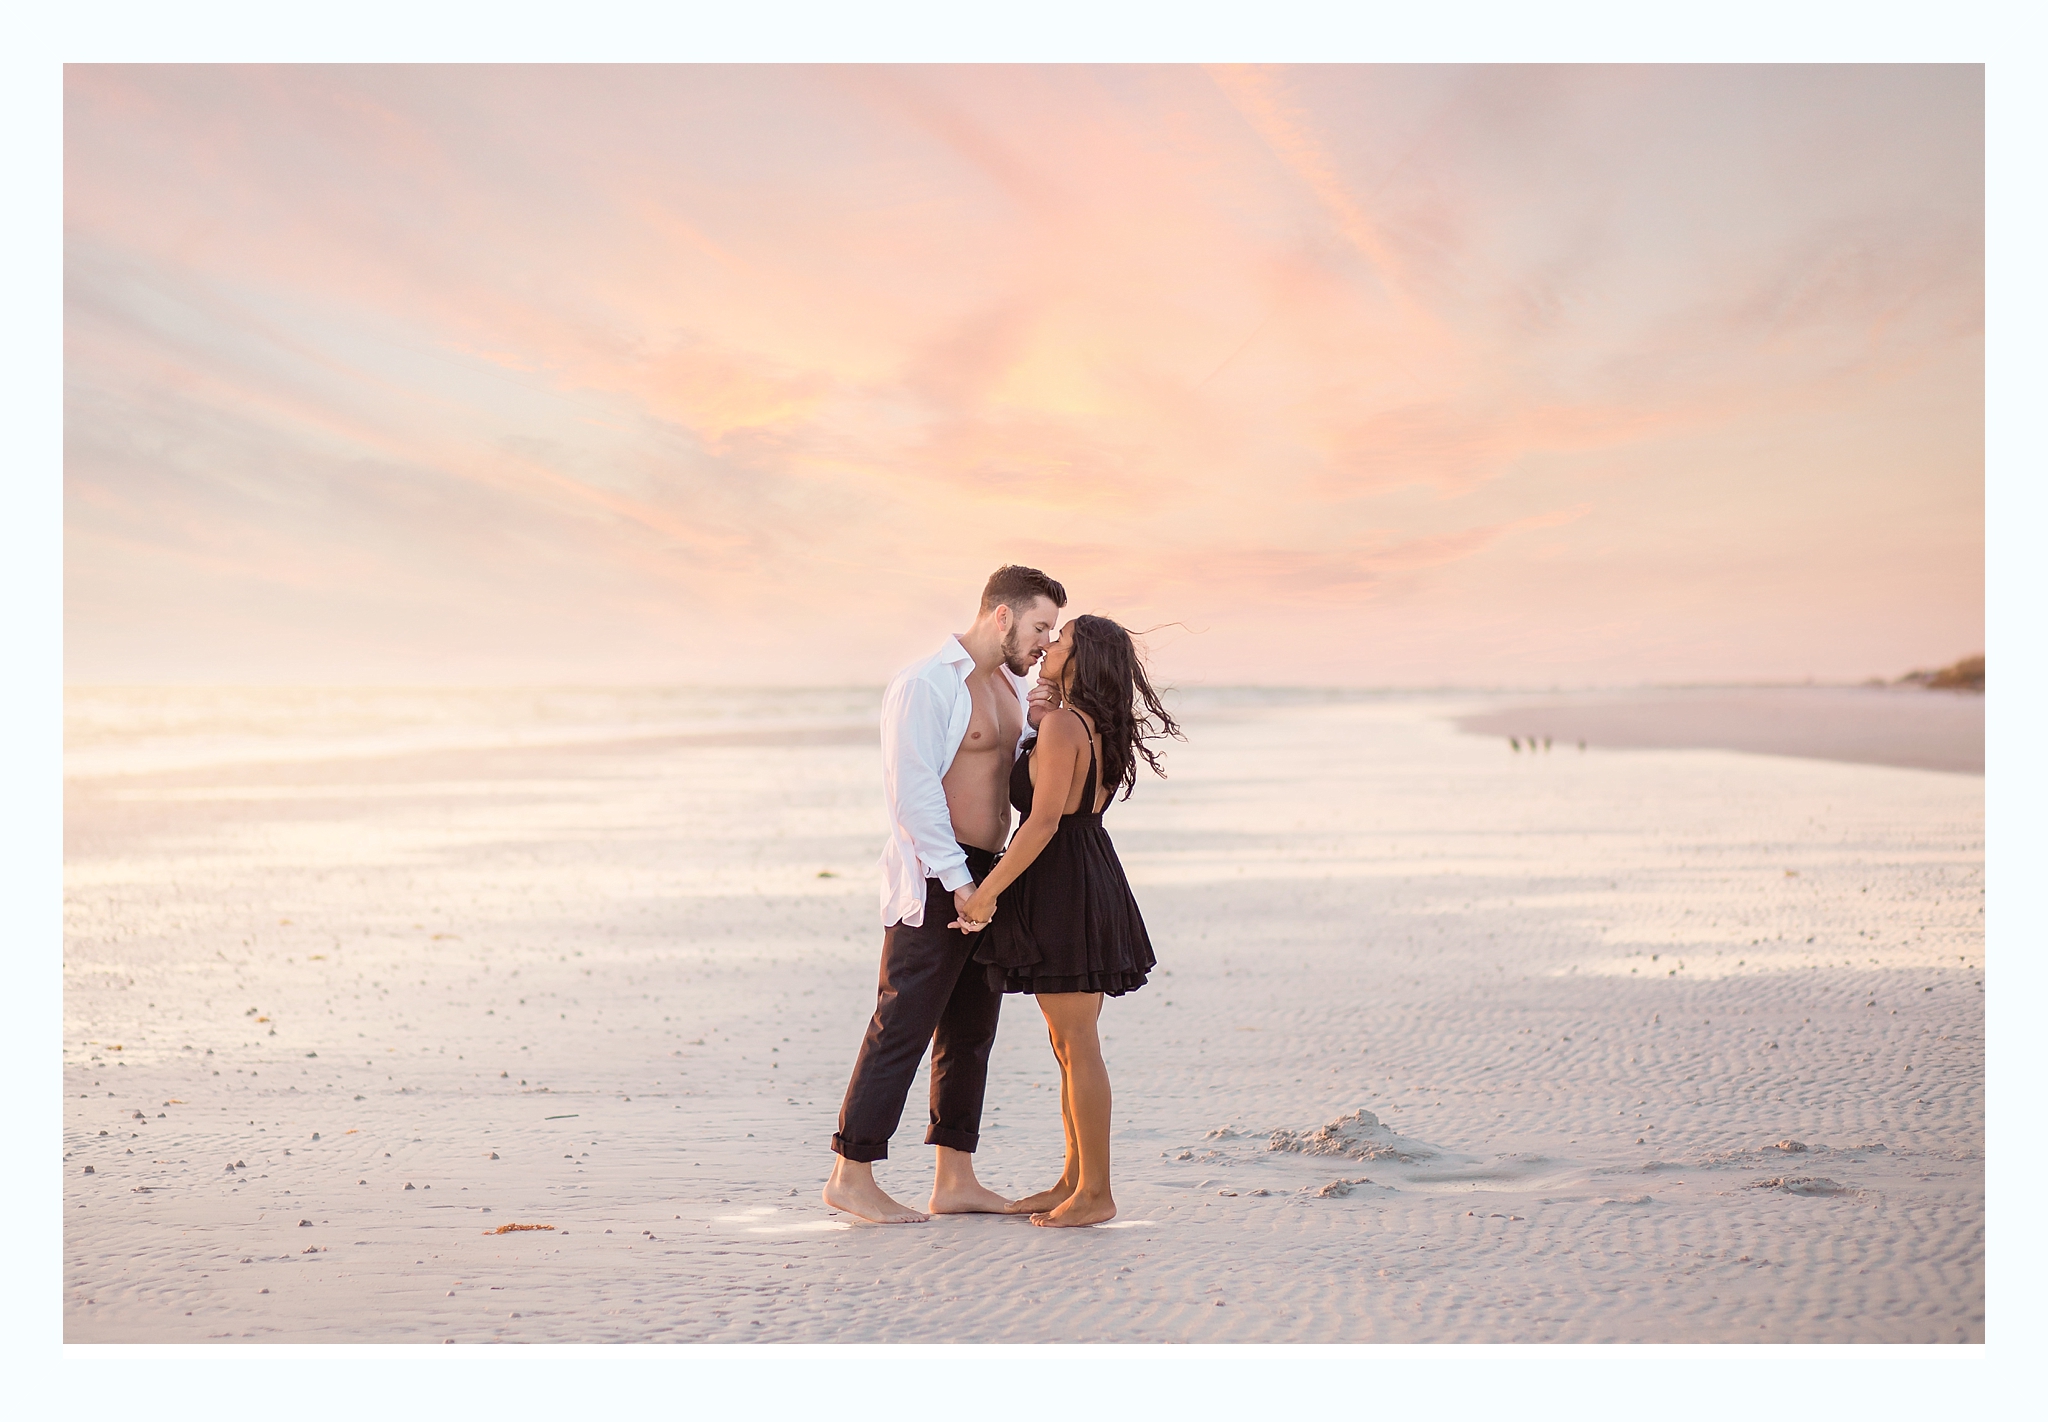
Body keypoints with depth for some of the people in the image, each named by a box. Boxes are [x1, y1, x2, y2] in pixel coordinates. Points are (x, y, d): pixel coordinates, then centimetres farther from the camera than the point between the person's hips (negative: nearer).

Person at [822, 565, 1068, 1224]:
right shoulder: (926, 684, -12)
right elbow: (913, 792, -17)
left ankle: (955, 1181, 17)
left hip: (985, 879, 9)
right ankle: (851, 1175, 2)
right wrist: (957, 882, -18)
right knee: (903, 1027, -6)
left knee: (971, 1032, 10)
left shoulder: (1012, 687, 14)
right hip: (934, 881, -9)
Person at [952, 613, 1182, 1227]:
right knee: (1069, 1043, 15)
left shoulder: (1062, 724, -16)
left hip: (1063, 884, -10)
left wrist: (988, 890, -19)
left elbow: (1044, 819, -22)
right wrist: (1045, 706, 19)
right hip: (1091, 877, 10)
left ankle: (1095, 1193, -1)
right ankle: (1074, 1181, 21)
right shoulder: (1097, 728, 12)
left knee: (1076, 1043, -5)